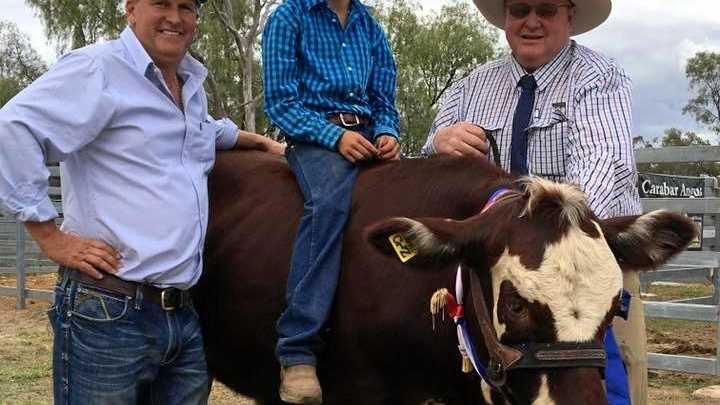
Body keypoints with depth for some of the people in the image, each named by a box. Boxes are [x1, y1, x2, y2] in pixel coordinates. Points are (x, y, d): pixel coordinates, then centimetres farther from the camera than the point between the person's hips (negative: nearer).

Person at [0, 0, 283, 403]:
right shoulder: (98, 69, -9)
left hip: (184, 313, 8)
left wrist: (255, 140, 29)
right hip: (108, 312, -8)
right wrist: (51, 237, -19)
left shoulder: (192, 85, 18)